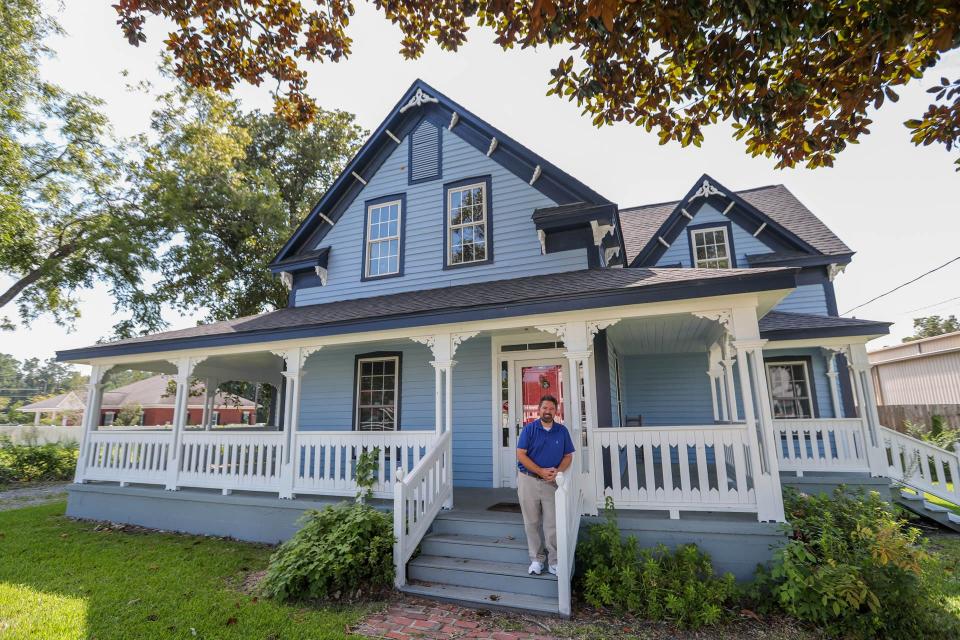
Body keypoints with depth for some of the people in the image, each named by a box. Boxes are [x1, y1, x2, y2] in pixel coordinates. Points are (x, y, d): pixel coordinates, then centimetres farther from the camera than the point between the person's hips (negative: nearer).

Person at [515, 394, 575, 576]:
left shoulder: (562, 431, 2)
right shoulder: (529, 428, -5)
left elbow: (568, 456, 6)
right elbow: (521, 455, -8)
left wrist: (558, 471, -13)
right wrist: (541, 471, -16)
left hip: (551, 482, 1)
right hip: (528, 480, -1)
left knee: (552, 524, 3)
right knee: (532, 522, 8)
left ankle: (554, 561, 16)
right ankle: (536, 559, 21)